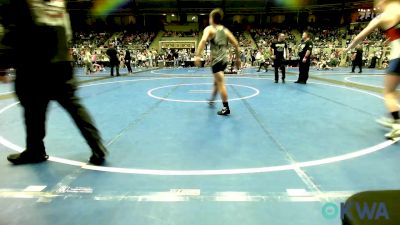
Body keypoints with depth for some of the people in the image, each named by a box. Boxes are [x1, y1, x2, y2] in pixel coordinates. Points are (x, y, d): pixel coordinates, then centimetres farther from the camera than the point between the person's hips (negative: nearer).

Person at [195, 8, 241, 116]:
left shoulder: (209, 29, -2)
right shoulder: (225, 30, 14)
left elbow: (203, 40, -23)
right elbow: (236, 44, 11)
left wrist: (198, 56, -29)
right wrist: (238, 58, 18)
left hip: (216, 59, -7)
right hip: (224, 59, 7)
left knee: (221, 83, -6)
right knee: (217, 81, 24)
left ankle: (226, 108, -5)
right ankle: (212, 99, 44)